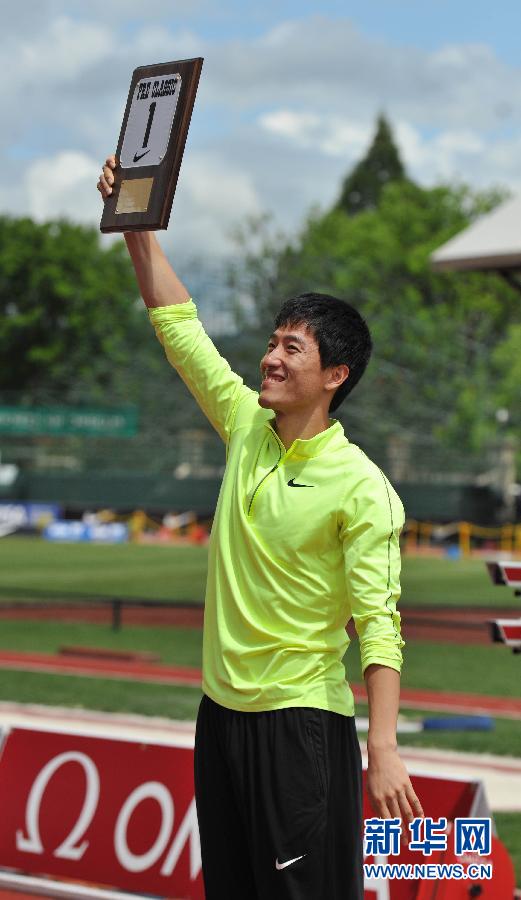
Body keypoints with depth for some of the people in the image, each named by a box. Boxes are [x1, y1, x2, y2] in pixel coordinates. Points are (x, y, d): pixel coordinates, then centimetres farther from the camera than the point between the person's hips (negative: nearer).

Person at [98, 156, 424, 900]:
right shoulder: (246, 428, 4)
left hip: (302, 721, -7)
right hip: (222, 710, 7)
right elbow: (180, 325, 11)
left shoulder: (361, 488, -14)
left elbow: (378, 624, -18)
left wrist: (384, 750, -25)